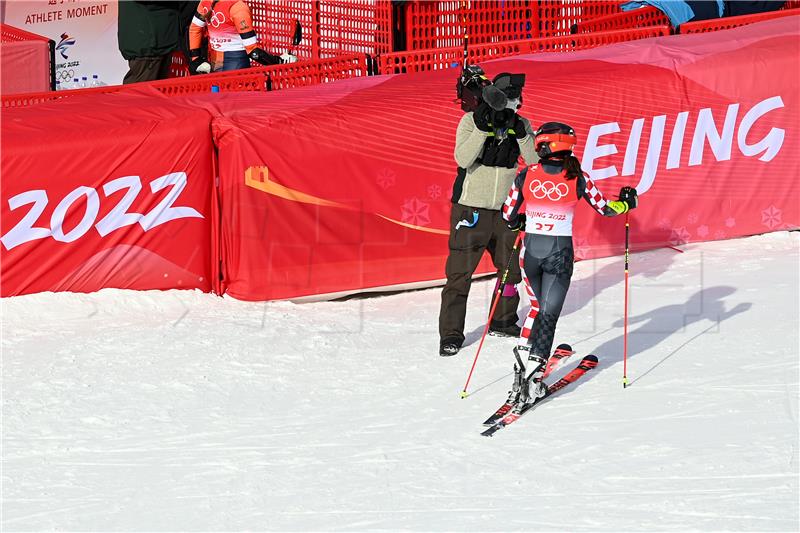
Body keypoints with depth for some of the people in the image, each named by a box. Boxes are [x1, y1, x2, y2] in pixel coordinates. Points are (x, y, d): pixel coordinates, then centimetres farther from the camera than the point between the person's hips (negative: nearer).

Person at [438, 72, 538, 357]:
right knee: (460, 272, -6)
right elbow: (463, 159, -21)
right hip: (471, 206, -5)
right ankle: (451, 334, -1)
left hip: (506, 208, 5)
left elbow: (534, 160, -9)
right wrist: (483, 127, -28)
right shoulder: (471, 120, -9)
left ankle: (502, 322, 34)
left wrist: (520, 133, -22)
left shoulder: (522, 125, 2)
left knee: (512, 267, 15)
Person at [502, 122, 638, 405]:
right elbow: (605, 209, 3)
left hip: (530, 250, 2)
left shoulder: (526, 175, -4)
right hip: (560, 253, -2)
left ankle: (524, 357, 11)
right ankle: (533, 373, -11)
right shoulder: (577, 179, -7)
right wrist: (626, 202, 24)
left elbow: (508, 216, 6)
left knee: (538, 306, 24)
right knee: (549, 314, 2)